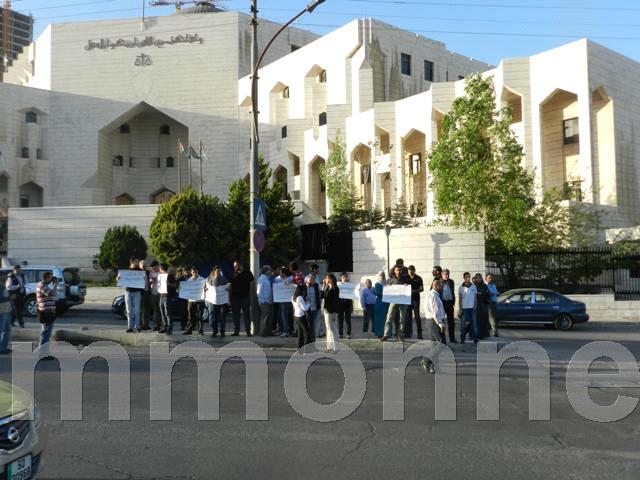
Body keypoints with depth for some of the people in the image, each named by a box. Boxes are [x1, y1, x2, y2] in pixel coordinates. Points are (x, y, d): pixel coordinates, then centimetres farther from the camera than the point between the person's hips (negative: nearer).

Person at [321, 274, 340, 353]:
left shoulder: (335, 289, -14)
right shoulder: (327, 288, 10)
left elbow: (336, 301, -17)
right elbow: (322, 296, 9)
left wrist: (334, 313, -20)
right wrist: (324, 286, 6)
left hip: (332, 311, -8)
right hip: (327, 310, 8)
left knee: (333, 329, -3)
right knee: (328, 329, 13)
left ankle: (335, 348, 3)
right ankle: (330, 347, 21)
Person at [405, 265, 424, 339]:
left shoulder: (418, 278, -1)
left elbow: (422, 289, -2)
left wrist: (415, 291, -20)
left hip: (415, 299, -4)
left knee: (417, 316, -5)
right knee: (408, 316, 6)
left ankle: (420, 334, -1)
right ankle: (408, 333, 13)